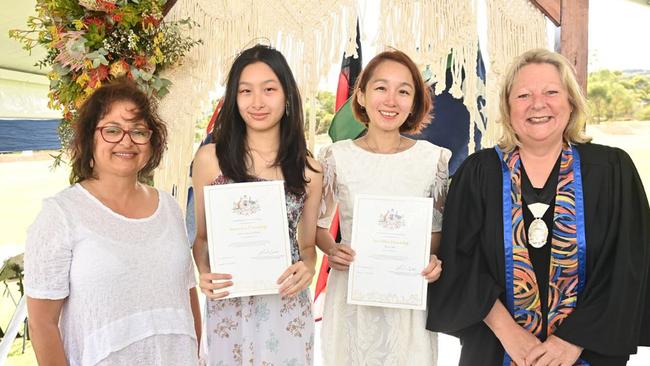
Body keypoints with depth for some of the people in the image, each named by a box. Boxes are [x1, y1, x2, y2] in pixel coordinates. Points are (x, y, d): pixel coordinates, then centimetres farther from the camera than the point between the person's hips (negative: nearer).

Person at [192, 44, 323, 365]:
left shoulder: (308, 170, -1)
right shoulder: (210, 158, -5)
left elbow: (307, 244, 8)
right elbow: (202, 236, 4)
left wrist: (308, 269, -13)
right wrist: (204, 273, -14)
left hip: (289, 310, 1)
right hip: (229, 308, -1)